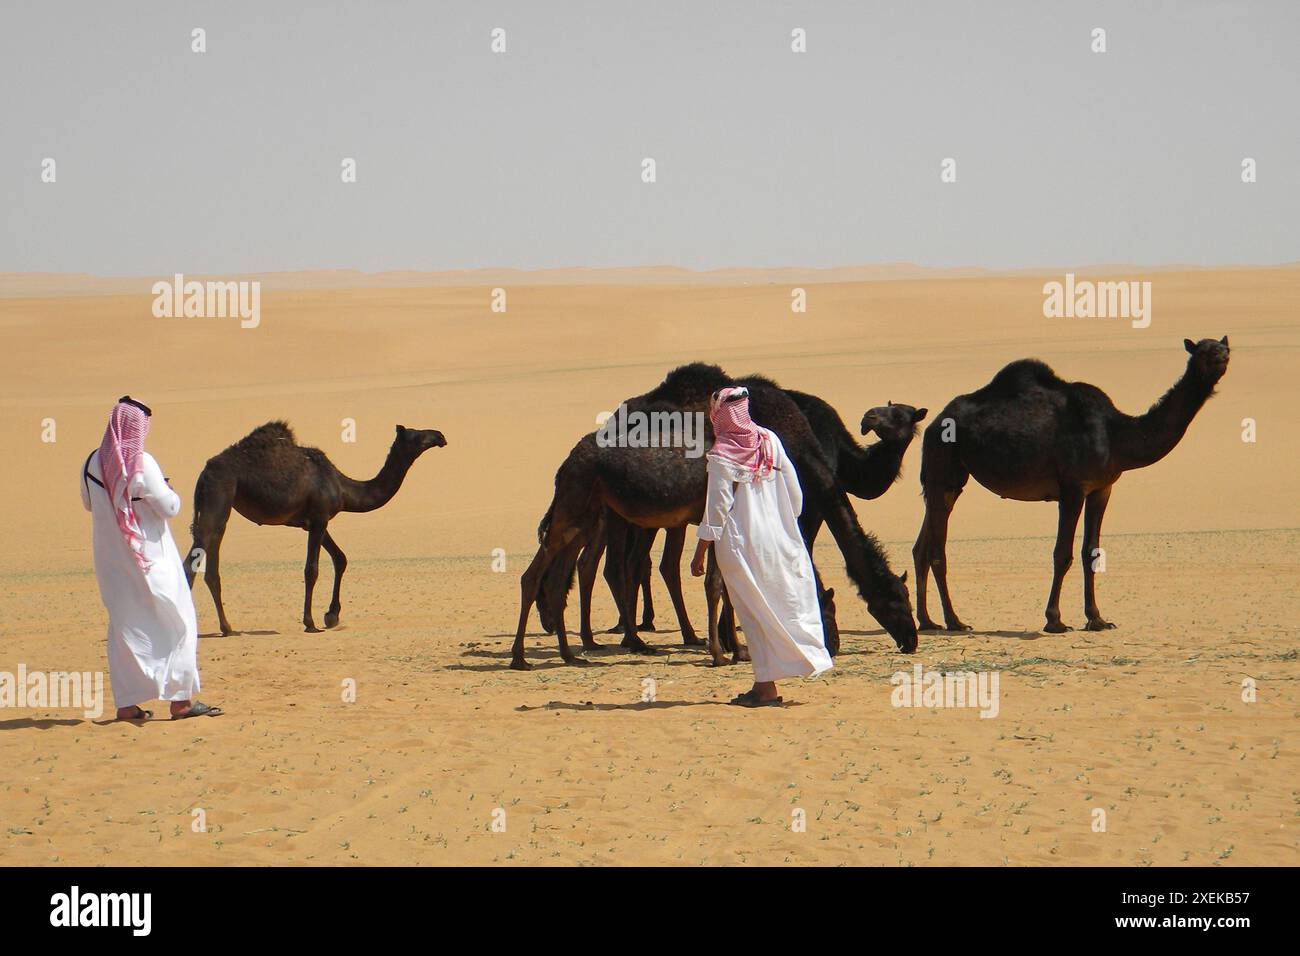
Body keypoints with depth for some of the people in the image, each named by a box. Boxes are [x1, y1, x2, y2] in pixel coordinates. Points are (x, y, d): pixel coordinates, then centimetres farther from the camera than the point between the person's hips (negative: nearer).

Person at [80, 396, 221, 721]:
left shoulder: (92, 463, -1)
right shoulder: (141, 463, -16)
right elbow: (168, 507, -13)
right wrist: (169, 492, 7)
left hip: (110, 559, 5)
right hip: (149, 558, -5)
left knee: (123, 624, 12)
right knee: (176, 622, 4)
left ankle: (127, 703, 9)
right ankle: (182, 699, 2)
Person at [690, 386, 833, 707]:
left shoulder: (721, 456, -13)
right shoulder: (770, 441, 1)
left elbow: (716, 511, -13)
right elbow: (794, 492, 7)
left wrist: (699, 554, -5)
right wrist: (788, 522, 22)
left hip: (741, 545, -4)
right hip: (778, 540, 4)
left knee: (756, 614, 2)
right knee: (790, 602, 12)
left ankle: (766, 688, 3)